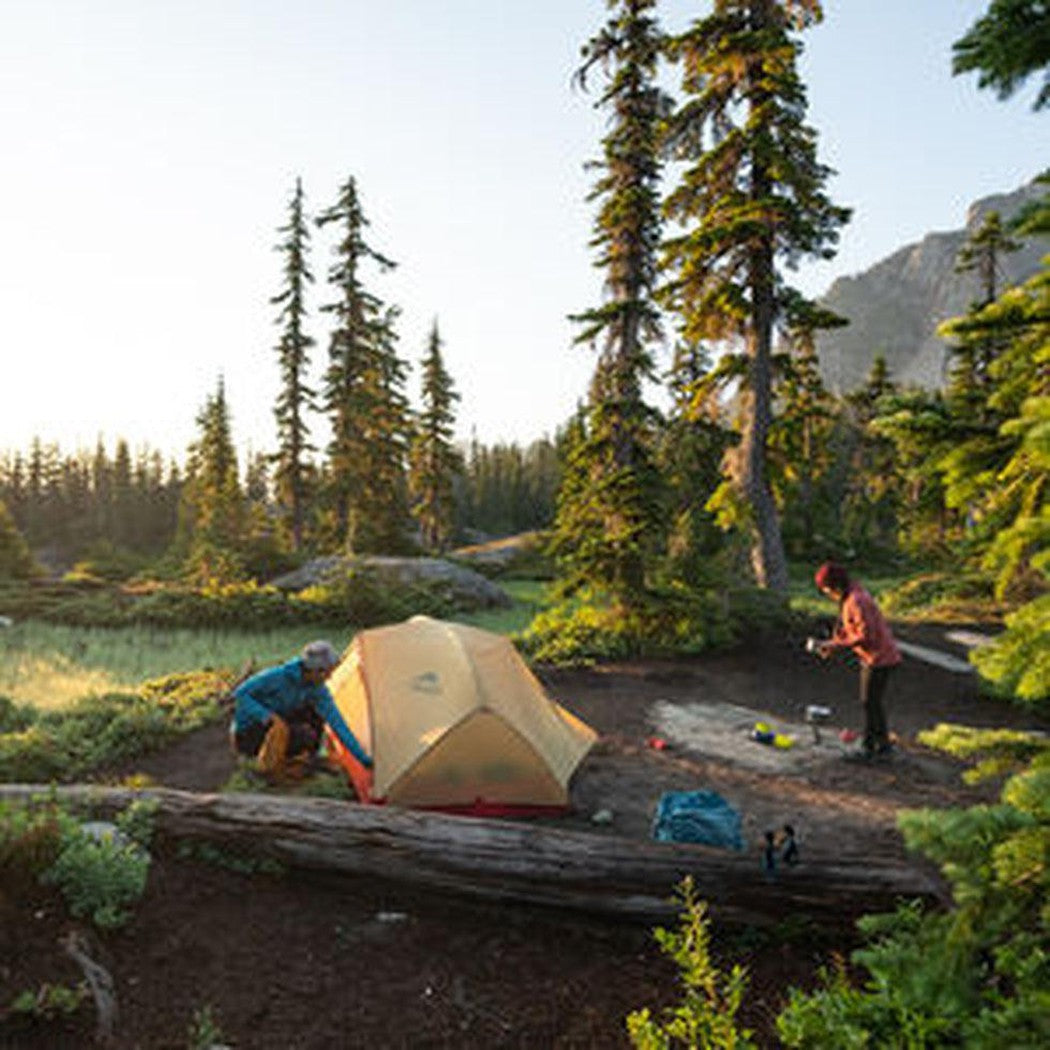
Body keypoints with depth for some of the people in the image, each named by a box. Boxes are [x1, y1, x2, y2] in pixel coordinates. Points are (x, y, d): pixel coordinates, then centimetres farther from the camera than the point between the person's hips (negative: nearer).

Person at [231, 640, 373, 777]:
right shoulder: (277, 676, -29)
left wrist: (362, 757, -19)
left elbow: (337, 722, -15)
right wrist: (265, 716, -34)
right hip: (247, 733, -7)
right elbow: (240, 693, -20)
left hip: (271, 730, 7)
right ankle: (268, 763, -6)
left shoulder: (318, 690, -13)